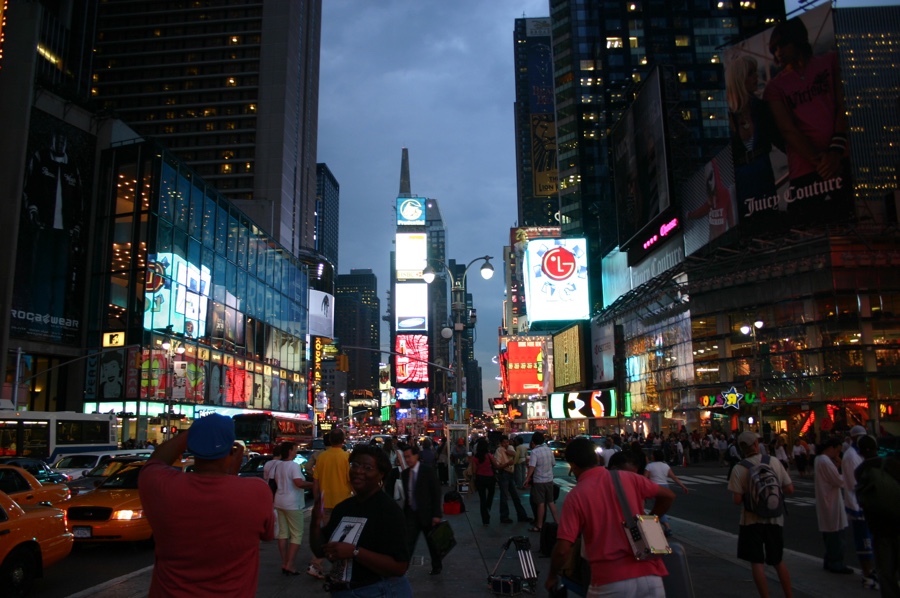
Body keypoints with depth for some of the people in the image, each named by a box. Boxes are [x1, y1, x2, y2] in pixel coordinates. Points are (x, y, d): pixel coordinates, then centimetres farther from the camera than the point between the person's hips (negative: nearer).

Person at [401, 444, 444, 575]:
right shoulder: (405, 473, 3)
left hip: (427, 513, -3)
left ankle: (437, 566, 33)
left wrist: (437, 514, -16)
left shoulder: (428, 470, -12)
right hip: (411, 514, 3)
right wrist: (404, 513, 5)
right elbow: (406, 495, 9)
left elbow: (437, 493, -12)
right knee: (407, 542, -7)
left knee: (432, 542, 13)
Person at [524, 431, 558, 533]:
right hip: (549, 480, 6)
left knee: (540, 503, 1)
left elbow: (532, 466, -26)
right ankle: (557, 521, 21)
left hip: (539, 481, -6)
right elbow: (553, 463, 12)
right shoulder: (549, 449, 2)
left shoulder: (534, 451, -17)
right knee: (551, 502, 16)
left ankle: (539, 525, 7)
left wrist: (527, 479, -22)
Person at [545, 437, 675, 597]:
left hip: (610, 581, -2)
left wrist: (552, 576, 7)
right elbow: (668, 496, 12)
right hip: (648, 574, 3)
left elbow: (563, 550, -10)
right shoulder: (628, 478, 3)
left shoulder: (576, 495, -6)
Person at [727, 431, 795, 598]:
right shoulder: (774, 461, -7)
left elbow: (737, 500, -15)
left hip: (752, 520, -3)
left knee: (757, 562, 7)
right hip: (774, 519, 3)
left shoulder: (739, 468, -14)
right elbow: (789, 490, -2)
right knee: (778, 561, 20)